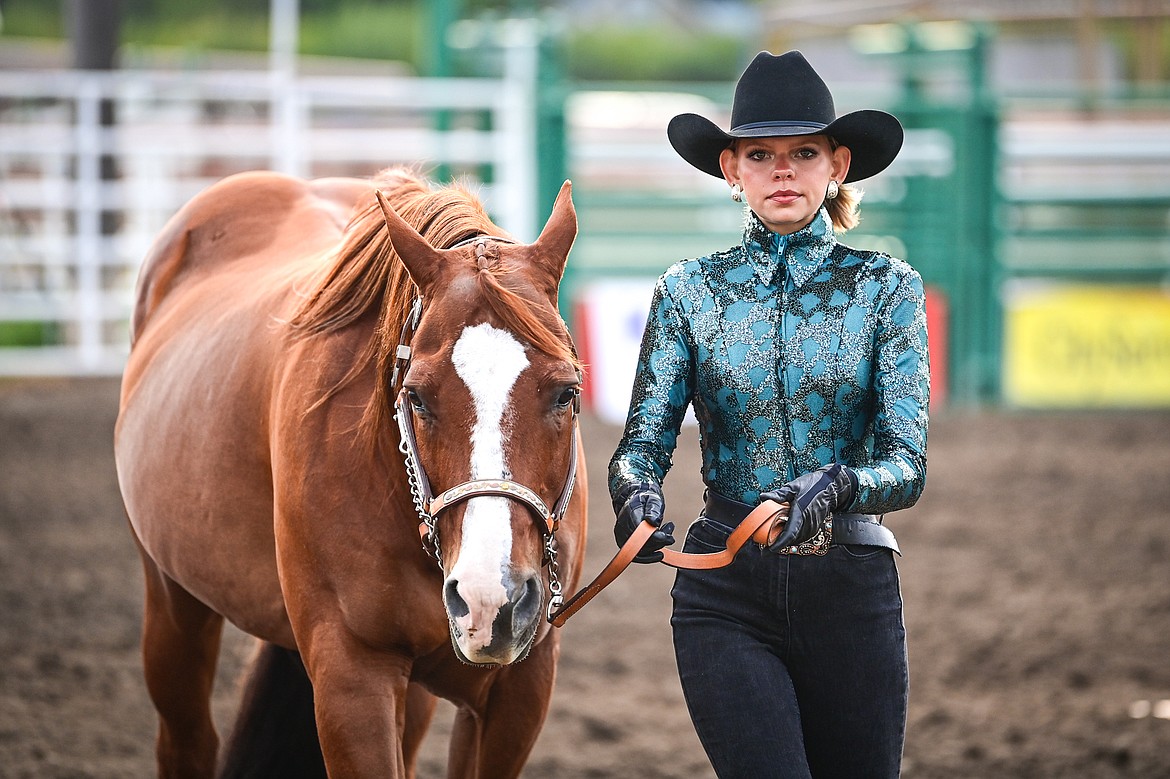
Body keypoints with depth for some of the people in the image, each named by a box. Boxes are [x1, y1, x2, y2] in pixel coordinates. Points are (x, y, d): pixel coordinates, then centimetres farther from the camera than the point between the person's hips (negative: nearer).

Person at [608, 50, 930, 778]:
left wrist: (836, 485, -30)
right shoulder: (689, 291, 4)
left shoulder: (887, 287, 0)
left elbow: (908, 465, -8)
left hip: (853, 587, 1)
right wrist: (636, 490, -27)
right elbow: (644, 437, -3)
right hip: (726, 591, -1)